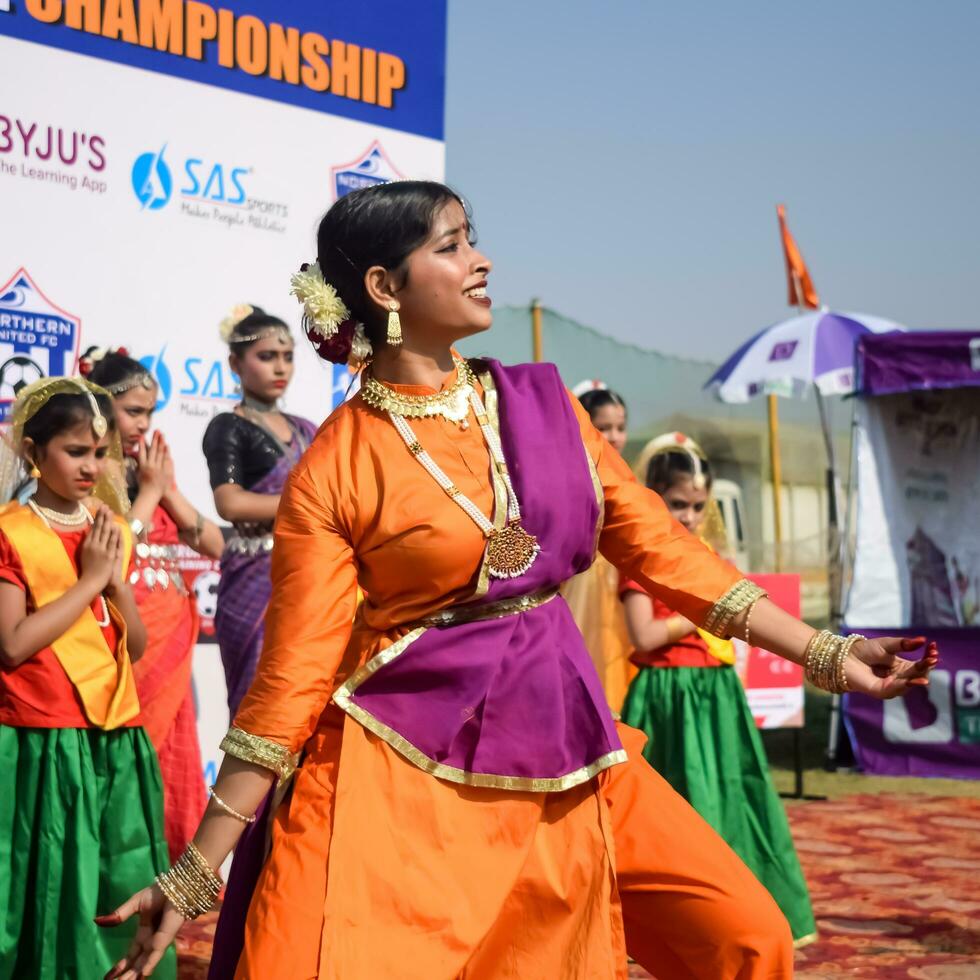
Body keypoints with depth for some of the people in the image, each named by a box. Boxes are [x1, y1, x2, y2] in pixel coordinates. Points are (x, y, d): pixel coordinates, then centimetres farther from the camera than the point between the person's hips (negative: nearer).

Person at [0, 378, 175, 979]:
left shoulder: (112, 531, 12)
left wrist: (118, 582, -5)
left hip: (118, 743, 6)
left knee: (125, 897, 8)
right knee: (55, 898, -1)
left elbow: (136, 648, 12)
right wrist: (90, 580, -11)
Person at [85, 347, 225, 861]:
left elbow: (214, 545, 10)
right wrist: (148, 491, -10)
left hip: (170, 642, 7)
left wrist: (169, 490, -2)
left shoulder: (152, 471, 14)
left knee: (172, 773, 9)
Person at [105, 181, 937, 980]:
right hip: (402, 766, -4)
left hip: (560, 752, 5)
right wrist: (196, 874, -11)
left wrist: (826, 655, 6)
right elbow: (295, 673, -8)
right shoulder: (334, 470, -8)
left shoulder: (540, 403, 5)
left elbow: (660, 546, 9)